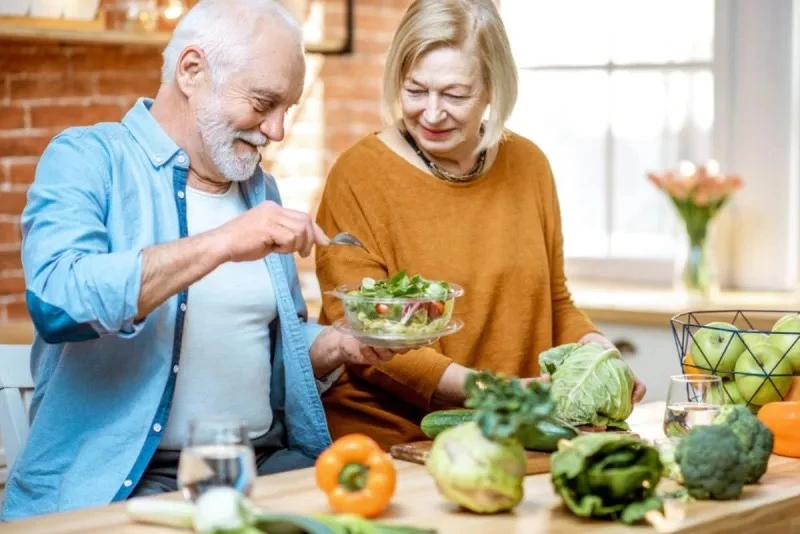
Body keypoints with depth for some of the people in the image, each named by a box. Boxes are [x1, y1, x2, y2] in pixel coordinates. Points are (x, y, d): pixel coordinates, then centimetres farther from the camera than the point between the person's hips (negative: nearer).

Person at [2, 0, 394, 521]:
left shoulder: (260, 189, 16)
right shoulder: (88, 158, -4)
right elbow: (56, 300, -22)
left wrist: (340, 343, 1)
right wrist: (220, 244, -26)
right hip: (122, 480, -6)